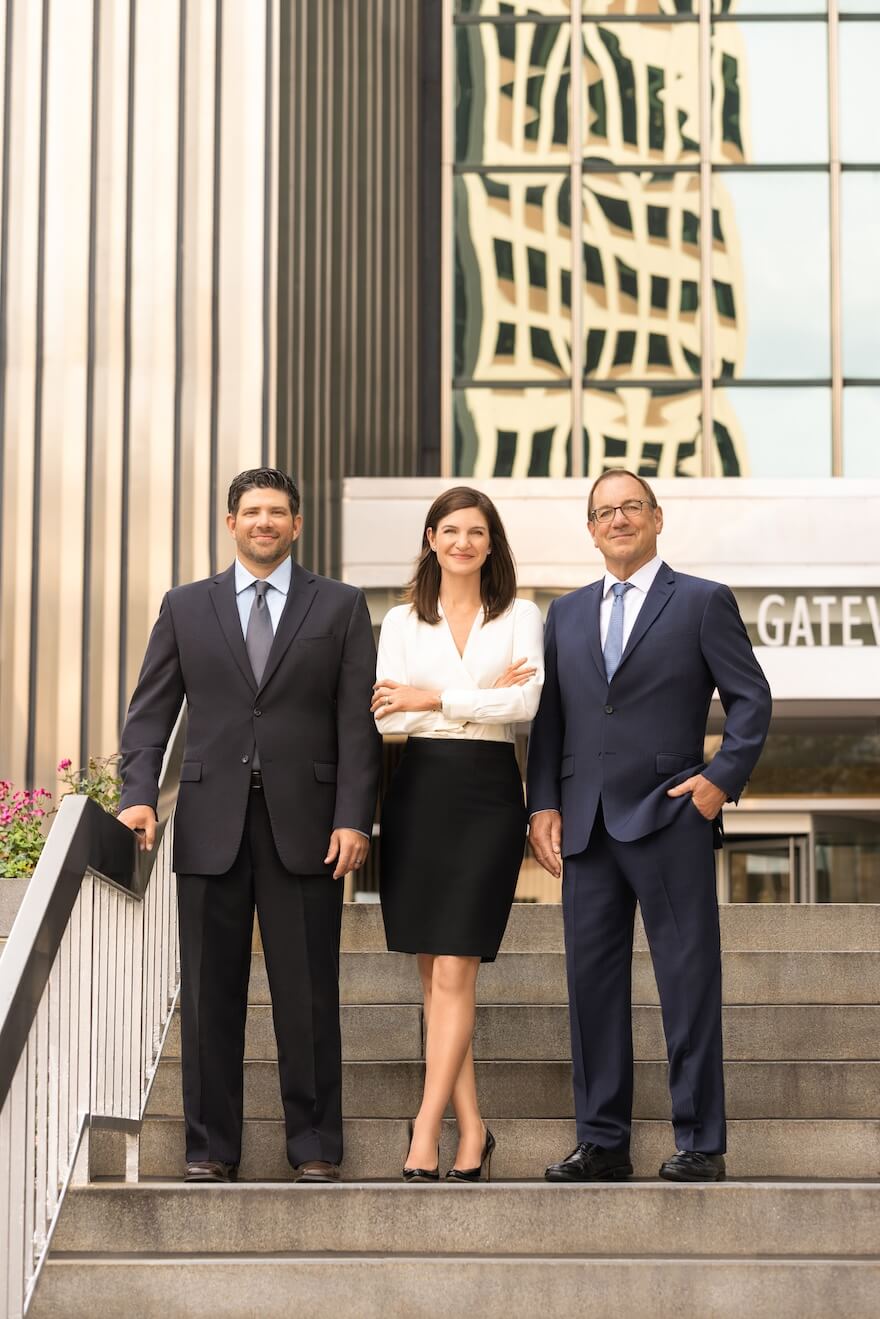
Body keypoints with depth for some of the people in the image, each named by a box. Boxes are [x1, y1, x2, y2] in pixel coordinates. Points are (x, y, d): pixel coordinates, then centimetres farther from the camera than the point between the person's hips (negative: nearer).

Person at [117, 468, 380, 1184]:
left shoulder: (341, 607, 8)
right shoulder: (186, 607, 12)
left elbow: (358, 722, 2)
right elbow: (151, 711, 9)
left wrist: (354, 817, -8)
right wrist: (139, 794, -7)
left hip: (305, 824, -1)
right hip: (211, 823, 1)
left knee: (309, 994, 2)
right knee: (210, 992, 4)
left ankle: (316, 1148, 10)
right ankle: (211, 1148, 12)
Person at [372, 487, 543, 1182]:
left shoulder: (520, 617, 7)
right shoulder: (401, 622, 10)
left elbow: (526, 701, -9)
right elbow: (387, 713, -3)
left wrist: (434, 696, -9)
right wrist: (482, 695, -8)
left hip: (489, 793, -2)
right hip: (419, 792, 2)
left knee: (453, 973, -9)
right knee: (435, 975, 3)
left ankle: (426, 1132, -9)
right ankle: (472, 1130, 11)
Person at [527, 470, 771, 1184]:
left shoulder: (704, 602, 3)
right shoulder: (567, 613, 16)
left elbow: (752, 699, 2)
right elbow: (549, 717, 15)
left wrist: (723, 778, -9)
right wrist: (544, 803, 4)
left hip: (669, 818, -5)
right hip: (587, 824, 5)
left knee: (689, 982, -3)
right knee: (592, 982, 6)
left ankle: (700, 1143, 3)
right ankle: (603, 1142, 13)